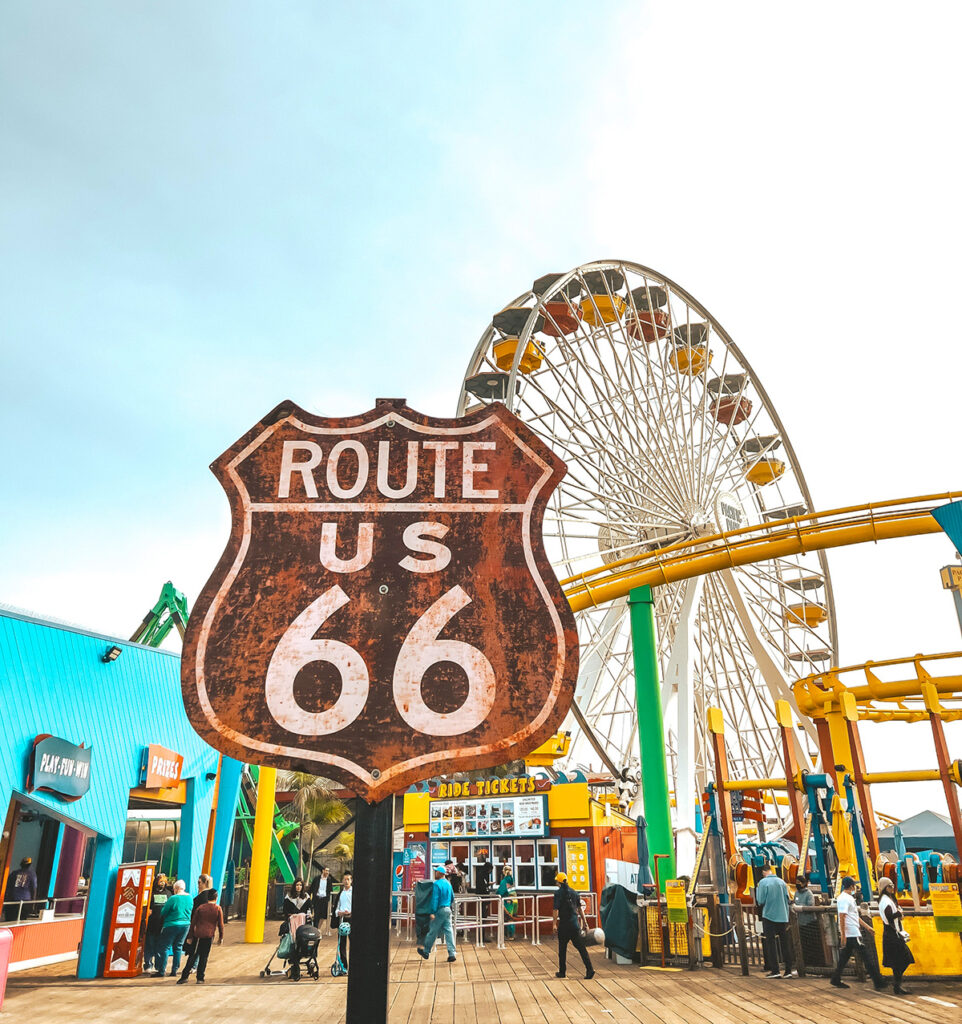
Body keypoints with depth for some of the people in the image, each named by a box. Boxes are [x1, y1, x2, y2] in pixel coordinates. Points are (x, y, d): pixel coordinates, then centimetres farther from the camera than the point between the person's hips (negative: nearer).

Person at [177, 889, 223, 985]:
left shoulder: (200, 907, 4)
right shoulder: (218, 909, 1)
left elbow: (193, 922, 6)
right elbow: (220, 925, 2)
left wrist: (190, 936, 13)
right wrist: (221, 937, 12)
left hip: (197, 935, 1)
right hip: (209, 935, -1)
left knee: (193, 955, 10)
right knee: (204, 957, 7)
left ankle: (185, 977, 8)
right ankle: (200, 978, 10)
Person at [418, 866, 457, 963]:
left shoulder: (437, 884, -13)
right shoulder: (448, 883, 11)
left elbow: (435, 899, -18)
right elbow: (452, 897, 20)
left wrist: (432, 912, -19)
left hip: (440, 910, -7)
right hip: (448, 910, 7)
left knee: (432, 931, 7)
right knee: (448, 932, 5)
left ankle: (426, 952, 21)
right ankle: (452, 954, -1)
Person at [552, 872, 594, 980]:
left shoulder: (558, 893, -7)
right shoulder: (574, 892, 9)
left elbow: (556, 910, -13)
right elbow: (580, 909, 11)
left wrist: (554, 924, -12)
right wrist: (585, 923, 15)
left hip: (564, 925, -4)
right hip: (575, 924, 4)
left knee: (562, 949, 11)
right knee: (581, 947, 3)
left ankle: (562, 972, 18)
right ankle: (590, 970, -8)